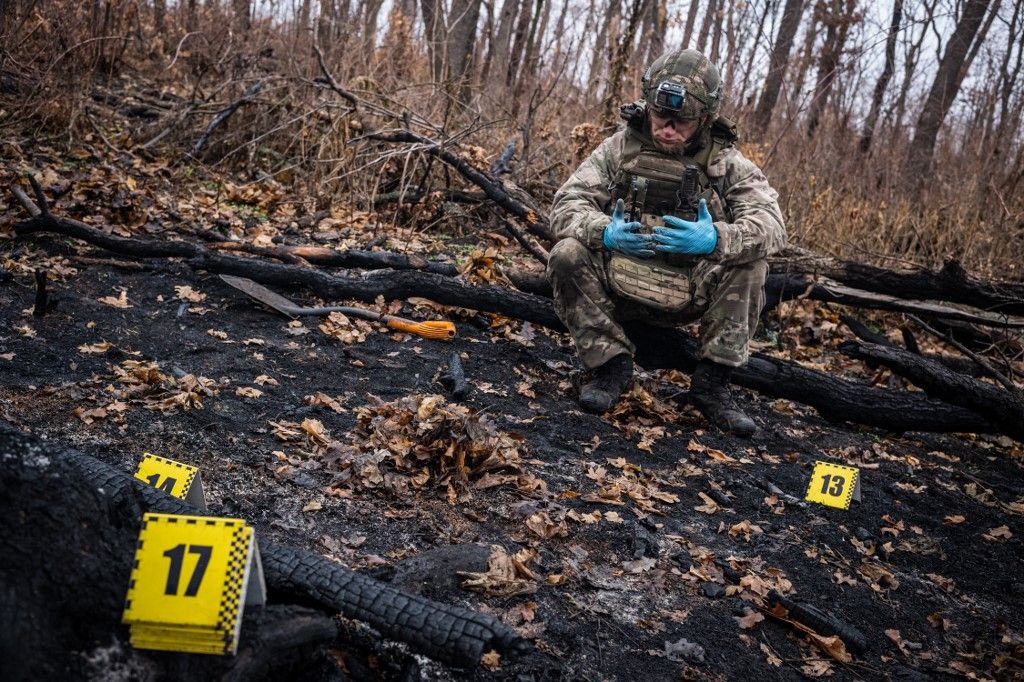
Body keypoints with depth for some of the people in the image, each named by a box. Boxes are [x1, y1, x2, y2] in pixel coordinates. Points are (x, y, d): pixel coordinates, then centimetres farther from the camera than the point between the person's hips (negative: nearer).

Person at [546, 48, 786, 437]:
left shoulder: (727, 163, -3)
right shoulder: (620, 148, -2)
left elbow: (770, 225, -16)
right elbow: (566, 206, -9)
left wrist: (717, 239, -38)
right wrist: (604, 231, -32)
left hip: (687, 297, 0)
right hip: (620, 285, 0)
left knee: (749, 266, -25)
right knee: (568, 255, -26)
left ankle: (711, 382, -16)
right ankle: (610, 364, -14)